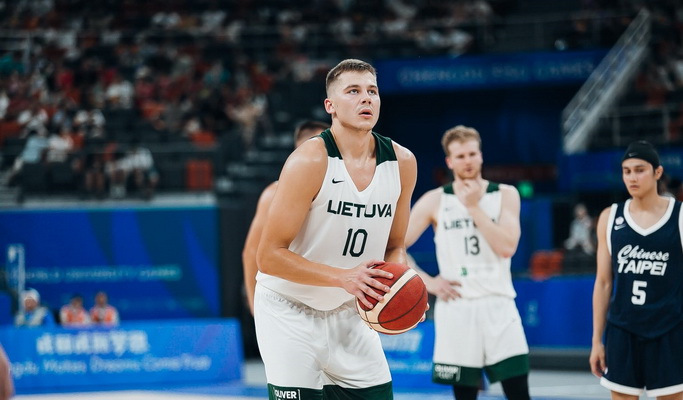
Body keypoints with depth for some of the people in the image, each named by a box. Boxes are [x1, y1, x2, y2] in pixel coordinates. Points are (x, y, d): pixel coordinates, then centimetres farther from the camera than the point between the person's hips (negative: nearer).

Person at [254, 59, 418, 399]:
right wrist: (344, 277, -30)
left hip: (349, 312, 6)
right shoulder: (310, 161, -21)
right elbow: (269, 256, -21)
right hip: (290, 310, -6)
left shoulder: (402, 163, -3)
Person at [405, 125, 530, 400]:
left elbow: (507, 247, -11)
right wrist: (428, 282, -5)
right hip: (456, 308, 0)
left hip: (498, 306, 0)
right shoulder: (435, 201, 2)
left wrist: (474, 207, -11)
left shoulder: (505, 195, 3)